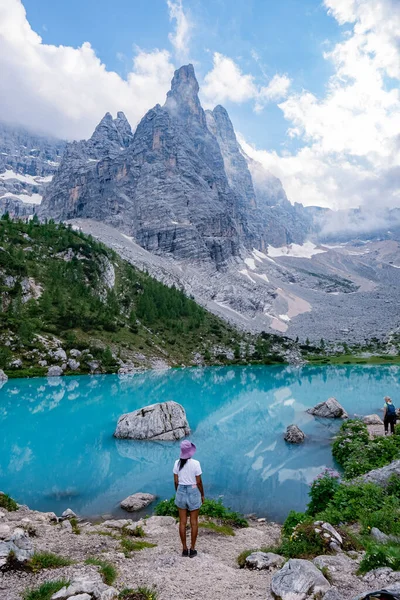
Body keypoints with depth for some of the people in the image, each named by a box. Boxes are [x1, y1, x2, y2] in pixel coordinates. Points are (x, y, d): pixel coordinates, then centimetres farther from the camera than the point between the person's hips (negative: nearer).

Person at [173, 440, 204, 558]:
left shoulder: (177, 463, -8)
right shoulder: (195, 463, -18)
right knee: (194, 522, 12)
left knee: (182, 522, 13)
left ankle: (184, 549, 22)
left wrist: (178, 493, 15)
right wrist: (202, 495, 3)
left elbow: (176, 481, -1)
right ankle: (192, 550, 19)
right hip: (193, 493, -3)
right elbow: (199, 482, -11)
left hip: (181, 492, 3)